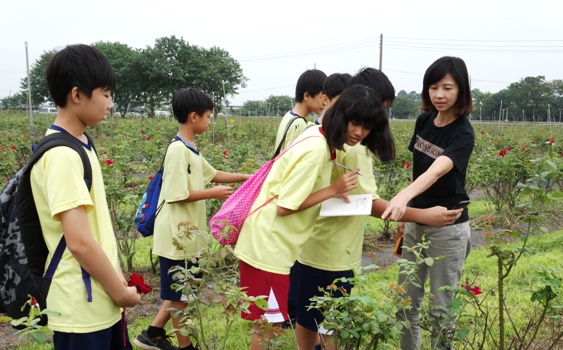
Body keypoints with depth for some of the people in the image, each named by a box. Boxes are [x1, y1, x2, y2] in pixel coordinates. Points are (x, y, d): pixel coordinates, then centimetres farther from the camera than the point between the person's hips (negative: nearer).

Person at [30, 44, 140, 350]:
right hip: (82, 307, -9)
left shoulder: (79, 144, 7)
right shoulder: (61, 155, -21)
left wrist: (117, 281, 14)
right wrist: (120, 291, -13)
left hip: (100, 300, 9)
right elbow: (79, 241, -25)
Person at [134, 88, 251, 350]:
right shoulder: (178, 150, -20)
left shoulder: (191, 149, 9)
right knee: (179, 293, 6)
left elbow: (212, 174, 22)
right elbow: (176, 195, -23)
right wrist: (213, 193, -16)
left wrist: (246, 177, 16)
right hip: (177, 235, -9)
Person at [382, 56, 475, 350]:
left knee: (441, 309, 6)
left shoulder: (463, 134, -19)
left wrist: (404, 195, -55)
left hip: (447, 227, -6)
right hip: (416, 221, 6)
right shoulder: (424, 120, 0)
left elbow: (436, 171, -37)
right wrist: (406, 211, 8)